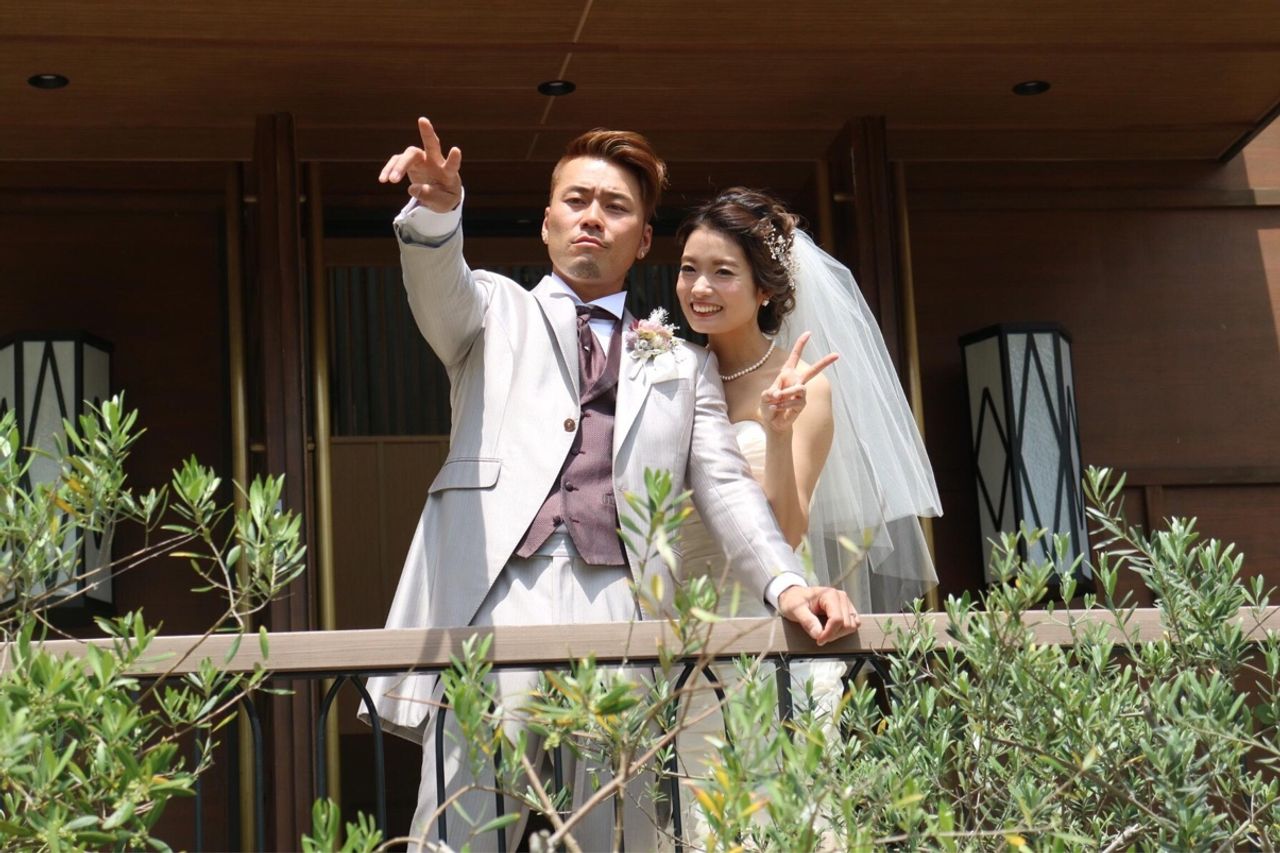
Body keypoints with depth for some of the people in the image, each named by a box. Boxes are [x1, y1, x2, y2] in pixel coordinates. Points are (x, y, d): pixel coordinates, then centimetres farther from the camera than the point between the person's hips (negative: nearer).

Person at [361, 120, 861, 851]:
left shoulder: (682, 362, 24)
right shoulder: (497, 311, 22)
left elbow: (725, 487, 14)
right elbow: (439, 285, -1)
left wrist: (785, 584, -5)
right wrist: (437, 210, -24)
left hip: (625, 611, 2)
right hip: (497, 599, -1)